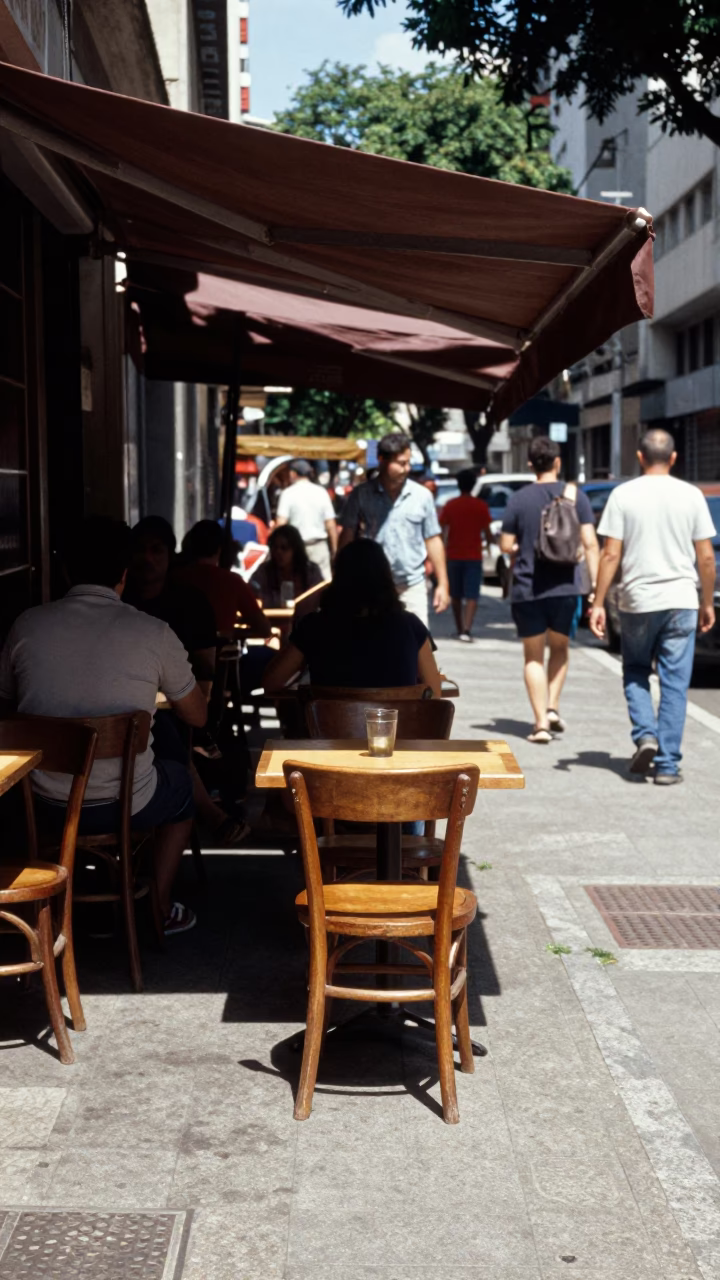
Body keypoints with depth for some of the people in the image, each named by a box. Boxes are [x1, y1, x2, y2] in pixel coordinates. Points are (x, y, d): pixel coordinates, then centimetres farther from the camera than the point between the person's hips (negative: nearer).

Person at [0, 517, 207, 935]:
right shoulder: (153, 633, -12)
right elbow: (197, 716, 3)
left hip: (46, 805, 3)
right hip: (124, 805, -3)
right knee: (181, 779, 31)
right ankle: (160, 907, 34)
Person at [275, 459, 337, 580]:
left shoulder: (288, 493, -5)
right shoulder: (321, 492, 3)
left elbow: (281, 524, -12)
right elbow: (331, 525, 3)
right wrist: (334, 549, 12)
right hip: (319, 546, 2)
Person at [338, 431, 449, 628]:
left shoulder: (422, 496, 2)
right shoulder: (361, 495, 0)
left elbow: (433, 540, 7)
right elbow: (347, 538, 4)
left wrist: (442, 584, 5)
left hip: (412, 586, 0)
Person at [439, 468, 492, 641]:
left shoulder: (450, 505, 0)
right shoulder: (481, 506, -2)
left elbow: (442, 529, -3)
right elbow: (486, 531, 0)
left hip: (453, 555, 2)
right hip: (473, 556, -2)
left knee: (456, 596, 15)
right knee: (471, 596, -5)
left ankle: (460, 630, 23)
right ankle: (466, 629, -22)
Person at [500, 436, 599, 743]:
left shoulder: (519, 499, -3)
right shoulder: (576, 496, -1)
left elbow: (506, 546, -2)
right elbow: (589, 543, -7)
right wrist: (595, 583, -4)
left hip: (527, 589, -1)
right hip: (565, 588, 1)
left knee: (534, 657, 9)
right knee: (559, 649, 23)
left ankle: (541, 723, 2)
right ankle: (553, 707, 9)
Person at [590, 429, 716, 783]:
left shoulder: (623, 495, -3)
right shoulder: (691, 495, 1)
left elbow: (611, 555, -6)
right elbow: (706, 557, 2)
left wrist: (598, 603, -1)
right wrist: (707, 603, 12)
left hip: (637, 600, -1)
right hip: (681, 601, 1)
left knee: (635, 673, 19)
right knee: (674, 684, 5)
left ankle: (645, 735, -2)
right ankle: (667, 764, 5)